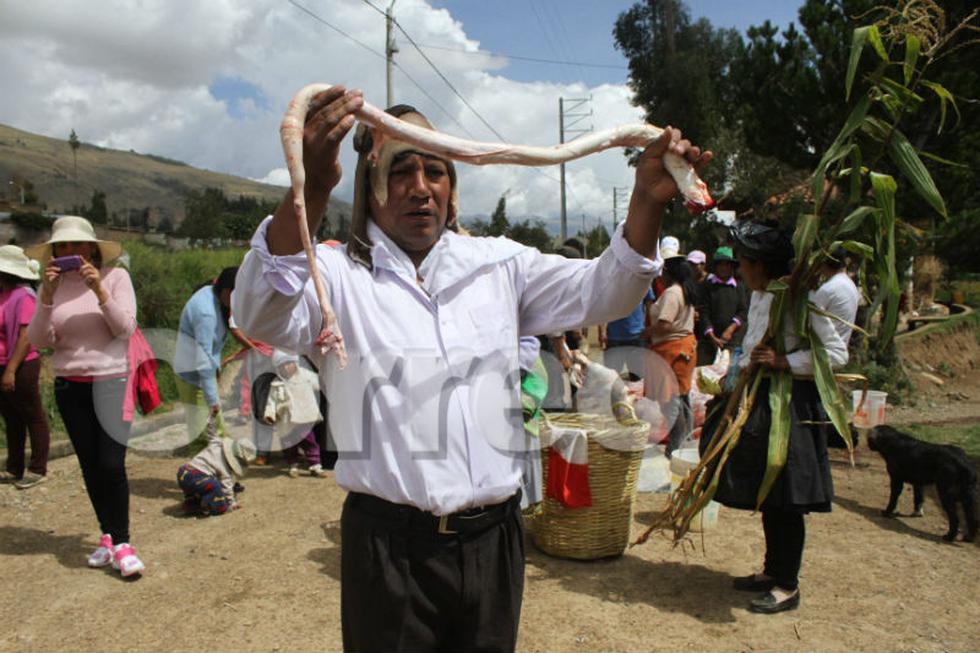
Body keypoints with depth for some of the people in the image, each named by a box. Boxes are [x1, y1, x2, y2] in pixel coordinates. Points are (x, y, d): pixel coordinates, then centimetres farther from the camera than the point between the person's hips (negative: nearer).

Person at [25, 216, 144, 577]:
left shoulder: (115, 276, -4)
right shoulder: (52, 285, 4)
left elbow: (125, 328, -11)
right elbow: (39, 340, -3)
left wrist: (99, 289, -21)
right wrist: (47, 296, -14)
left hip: (111, 382, -3)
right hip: (69, 385, 4)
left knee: (112, 464, -9)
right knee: (89, 466, 10)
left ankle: (121, 542, 3)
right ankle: (108, 534, 24)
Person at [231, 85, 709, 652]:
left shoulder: (498, 264, 9)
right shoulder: (339, 276, -4)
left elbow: (598, 293, 2)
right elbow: (261, 314, -23)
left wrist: (648, 204, -16)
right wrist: (312, 188, -39)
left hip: (492, 538, 4)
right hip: (390, 545, -3)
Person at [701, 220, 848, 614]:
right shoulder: (759, 298, 11)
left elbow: (837, 353, -18)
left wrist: (783, 362, -24)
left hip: (791, 408, -9)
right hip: (760, 403, 9)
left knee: (785, 498, 0)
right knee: (766, 493, 16)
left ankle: (788, 586, 14)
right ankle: (772, 570, 31)